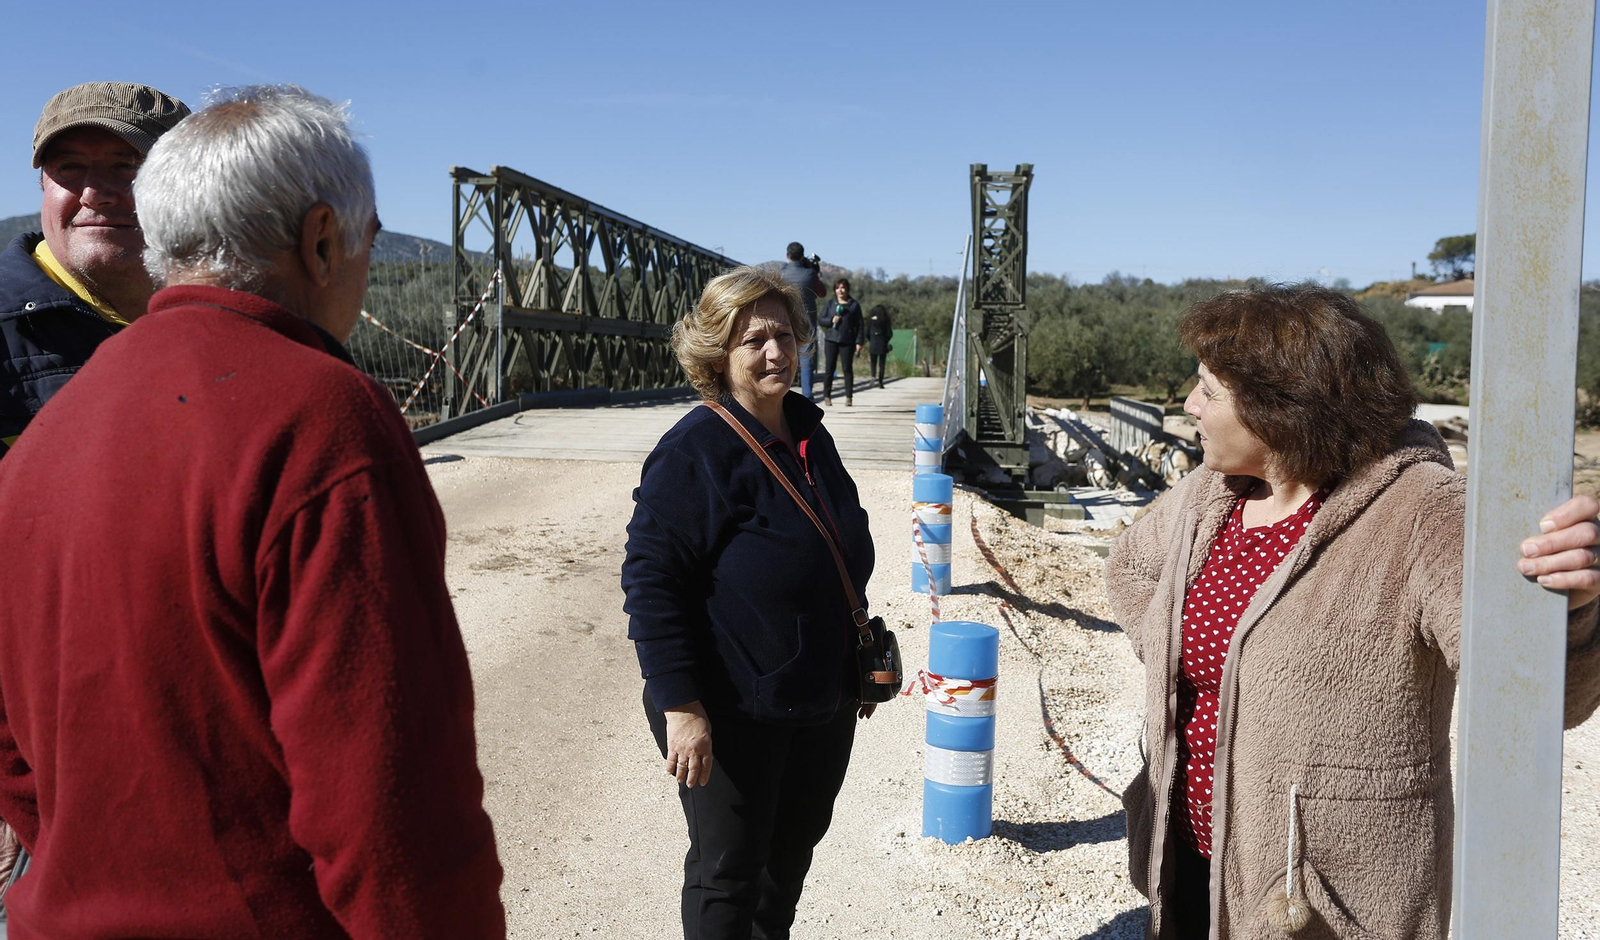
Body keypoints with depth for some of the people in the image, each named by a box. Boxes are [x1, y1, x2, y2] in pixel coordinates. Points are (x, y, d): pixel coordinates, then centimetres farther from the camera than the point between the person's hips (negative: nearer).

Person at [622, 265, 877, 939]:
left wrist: (858, 668, 20)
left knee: (792, 853, 22)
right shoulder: (696, 451, -18)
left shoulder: (810, 434, 7)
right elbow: (650, 580, -21)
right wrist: (680, 706, -24)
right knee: (728, 871, 7)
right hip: (733, 714, -7)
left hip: (822, 706, 8)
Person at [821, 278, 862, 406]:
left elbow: (859, 325, 4)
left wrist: (859, 342, -3)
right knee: (830, 368, 0)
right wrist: (831, 320, -10)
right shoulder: (830, 304, 11)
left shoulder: (854, 305, 6)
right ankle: (827, 396, 5)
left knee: (848, 369, -2)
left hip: (847, 341, -1)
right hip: (832, 339, 1)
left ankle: (849, 397, 2)